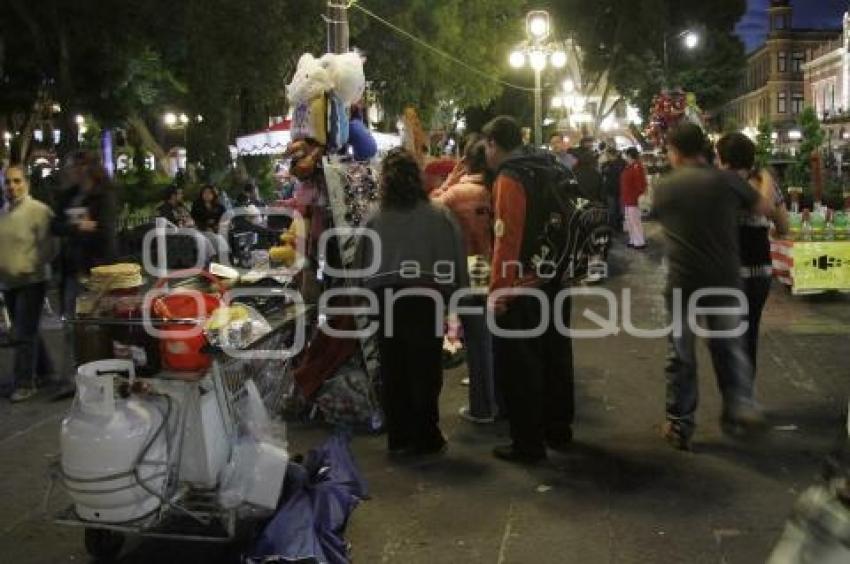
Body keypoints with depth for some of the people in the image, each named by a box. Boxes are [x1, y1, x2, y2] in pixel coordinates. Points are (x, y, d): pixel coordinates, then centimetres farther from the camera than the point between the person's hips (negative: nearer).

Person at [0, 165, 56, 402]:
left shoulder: (38, 210, -12)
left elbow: (48, 248, -15)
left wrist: (28, 267, -23)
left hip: (31, 282, -7)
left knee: (24, 334, -7)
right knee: (27, 331, 17)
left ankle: (24, 384, 0)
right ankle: (44, 369, 33)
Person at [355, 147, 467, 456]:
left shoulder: (374, 221, -1)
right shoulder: (439, 216, -5)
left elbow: (361, 268, 1)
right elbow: (457, 260, -3)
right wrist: (457, 300, 5)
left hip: (386, 301, 2)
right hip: (426, 299, -2)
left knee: (393, 372, 12)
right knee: (425, 371, 8)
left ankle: (399, 437, 21)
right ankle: (425, 437, 14)